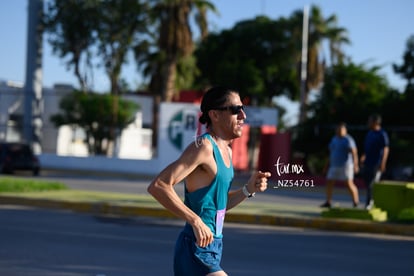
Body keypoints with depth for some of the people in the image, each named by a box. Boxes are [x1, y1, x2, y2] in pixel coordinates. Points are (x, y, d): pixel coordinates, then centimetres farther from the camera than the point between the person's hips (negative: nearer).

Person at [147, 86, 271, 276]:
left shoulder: (226, 150, 14)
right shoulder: (203, 147, -15)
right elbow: (158, 186, -25)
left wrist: (248, 190, 7)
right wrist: (196, 221, -27)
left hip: (212, 248, 10)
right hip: (197, 251, -10)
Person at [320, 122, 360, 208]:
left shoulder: (348, 140, -12)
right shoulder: (334, 139, 11)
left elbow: (354, 153, -21)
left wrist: (355, 165, -31)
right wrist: (328, 165, 17)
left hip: (345, 165, -7)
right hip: (335, 166, 7)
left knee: (349, 184, -9)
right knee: (329, 182, 0)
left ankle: (356, 202, 4)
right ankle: (328, 202, 6)